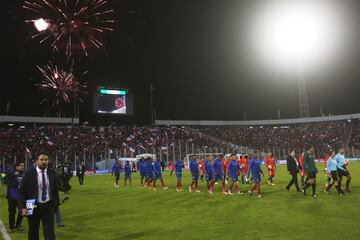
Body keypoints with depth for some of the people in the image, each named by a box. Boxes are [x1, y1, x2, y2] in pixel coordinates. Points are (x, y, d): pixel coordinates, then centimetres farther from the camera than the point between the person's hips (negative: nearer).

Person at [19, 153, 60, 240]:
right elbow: (22, 192, -4)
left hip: (48, 206, 1)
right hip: (33, 207, -1)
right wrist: (23, 207, -12)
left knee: (49, 232, -2)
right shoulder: (29, 175, -5)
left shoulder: (52, 174, 2)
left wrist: (56, 204, 6)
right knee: (33, 232, 15)